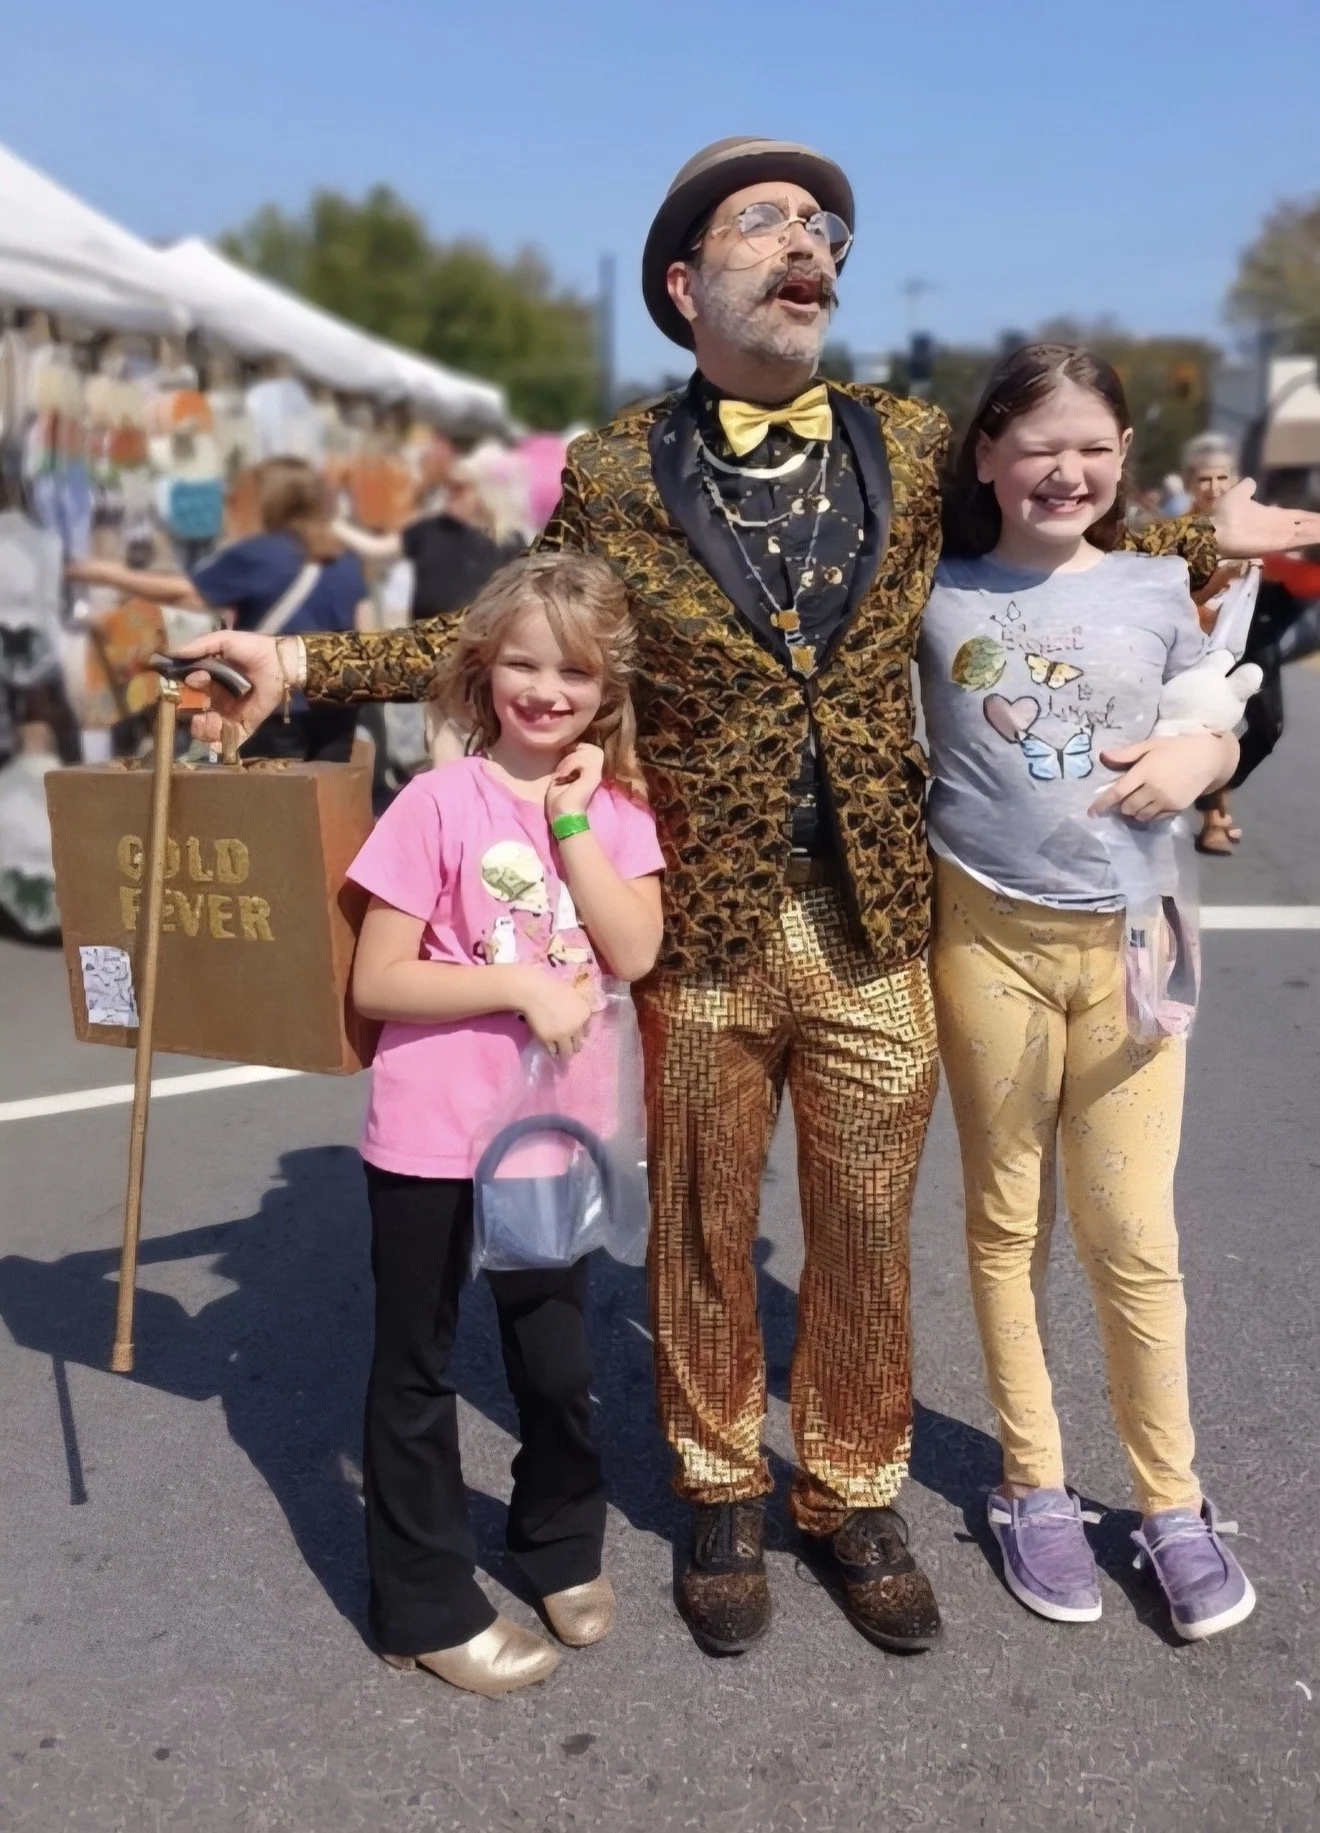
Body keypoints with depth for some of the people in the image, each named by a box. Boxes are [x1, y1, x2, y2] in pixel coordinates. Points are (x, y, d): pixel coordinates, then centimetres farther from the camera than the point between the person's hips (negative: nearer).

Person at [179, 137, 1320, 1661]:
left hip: (873, 930, 2)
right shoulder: (613, 477, -2)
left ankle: (854, 1495, 36)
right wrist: (304, 661, -1)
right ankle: (721, 1496, 36)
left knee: (863, 1230, 13)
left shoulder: (914, 448, 5)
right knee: (703, 1228, 12)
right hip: (699, 936, -2)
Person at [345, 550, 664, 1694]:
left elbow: (635, 953, -13)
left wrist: (571, 818, -16)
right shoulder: (441, 801, -12)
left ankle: (563, 1542, 45)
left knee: (556, 1357, 20)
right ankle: (427, 1607, 30)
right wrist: (522, 983, -22)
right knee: (417, 1371, 12)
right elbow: (378, 981, -14)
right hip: (432, 1135, -3)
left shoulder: (616, 805, 1)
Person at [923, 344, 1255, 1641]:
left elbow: (1218, 734, 11)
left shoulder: (1156, 590, 2)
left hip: (1130, 938, 1)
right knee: (1006, 1216, 11)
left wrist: (1195, 759, -11)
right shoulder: (937, 593, -1)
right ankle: (1033, 1485, 28)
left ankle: (1171, 1500, 24)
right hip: (987, 931, 0)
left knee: (1132, 1232, 5)